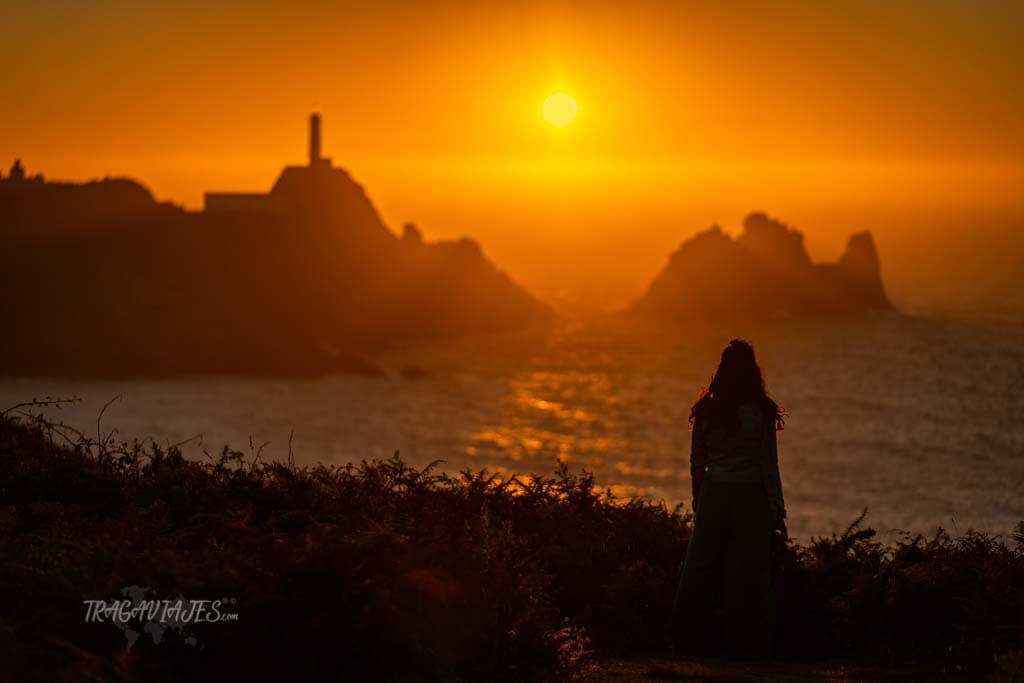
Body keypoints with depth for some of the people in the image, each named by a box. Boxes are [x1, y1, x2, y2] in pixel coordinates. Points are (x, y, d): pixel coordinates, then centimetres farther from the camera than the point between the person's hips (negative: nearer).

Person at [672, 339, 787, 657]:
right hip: (750, 498, -3)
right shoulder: (761, 413, -9)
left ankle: (693, 633, 15)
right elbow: (769, 467, -8)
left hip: (713, 496, 3)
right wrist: (778, 514, -2)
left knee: (704, 564, 11)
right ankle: (744, 640, 6)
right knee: (750, 571, 4)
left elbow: (696, 463, 5)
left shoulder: (706, 411, 0)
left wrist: (698, 504, 16)